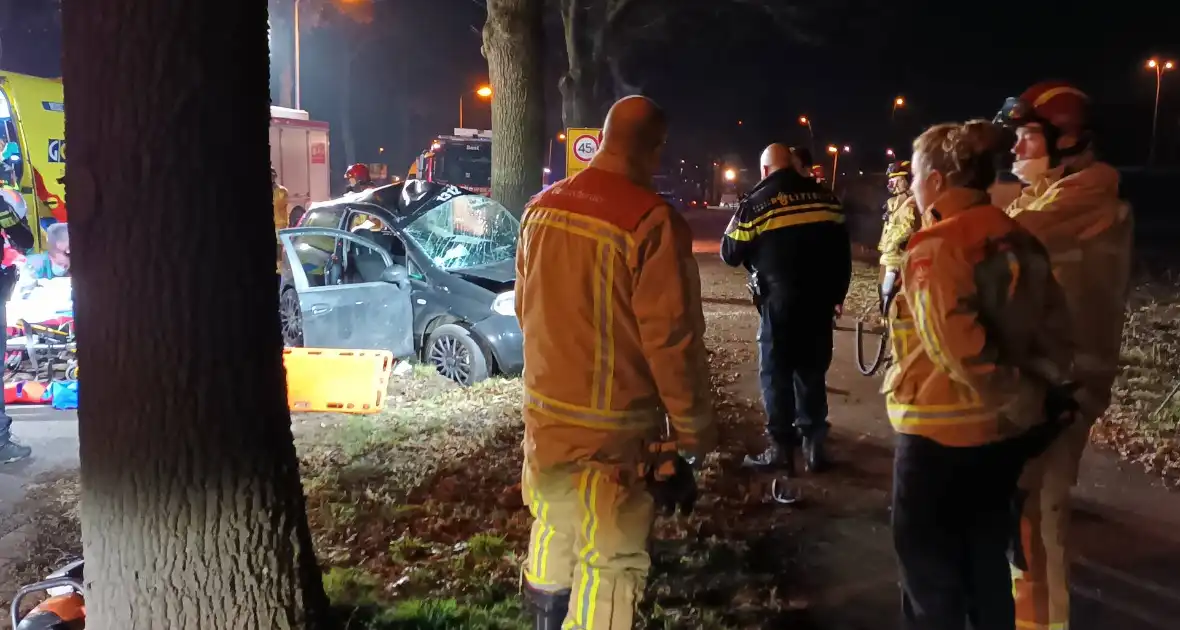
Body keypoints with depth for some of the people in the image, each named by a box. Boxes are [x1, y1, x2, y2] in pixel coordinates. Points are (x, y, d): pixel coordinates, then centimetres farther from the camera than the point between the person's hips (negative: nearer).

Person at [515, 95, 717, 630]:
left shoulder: (541, 207, 1)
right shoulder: (653, 223, -22)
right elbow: (672, 342, -20)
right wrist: (694, 432, -8)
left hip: (545, 414, 8)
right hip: (611, 431, -7)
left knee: (553, 530, 26)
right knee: (610, 564, 6)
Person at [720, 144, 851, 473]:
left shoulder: (756, 203, -6)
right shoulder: (826, 197, 6)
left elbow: (730, 254, -1)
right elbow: (843, 251, 10)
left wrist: (735, 224, 18)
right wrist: (837, 293, 20)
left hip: (780, 302, -4)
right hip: (820, 301, 4)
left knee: (776, 373, 5)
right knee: (812, 371, 13)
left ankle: (781, 448, 8)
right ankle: (813, 443, 18)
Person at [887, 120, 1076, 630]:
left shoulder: (935, 247, -17)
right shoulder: (1019, 241, 4)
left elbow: (957, 345, -25)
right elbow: (1053, 326, 5)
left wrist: (1020, 399, -14)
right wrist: (1045, 395, 6)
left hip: (940, 435, -7)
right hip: (1003, 431, 7)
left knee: (930, 572, 9)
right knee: (987, 560, 21)